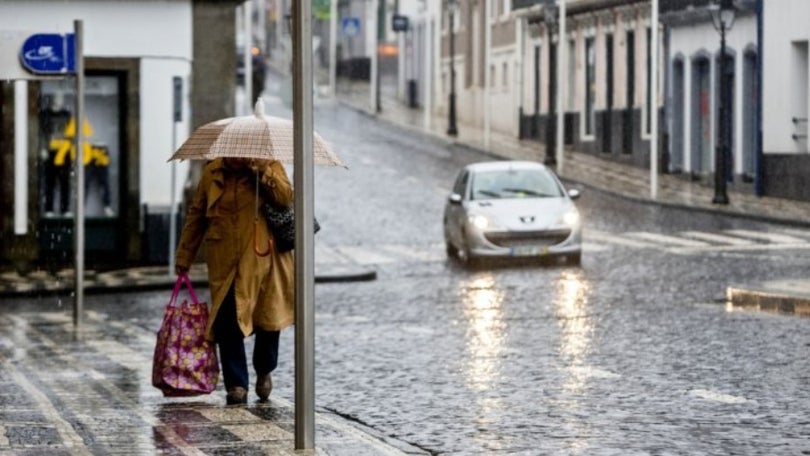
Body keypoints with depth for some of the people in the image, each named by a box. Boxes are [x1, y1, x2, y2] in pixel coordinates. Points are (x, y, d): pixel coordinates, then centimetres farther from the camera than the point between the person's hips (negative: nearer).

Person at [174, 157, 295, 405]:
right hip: (224, 263, 1)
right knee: (228, 324, -7)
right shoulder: (212, 173, 6)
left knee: (268, 319, 8)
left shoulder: (269, 167, 0)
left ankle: (264, 371, 34)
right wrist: (184, 257, 15)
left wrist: (262, 170, -25)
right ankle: (236, 385, 0)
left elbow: (286, 197, -16)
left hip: (262, 260, -1)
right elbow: (195, 215, 14)